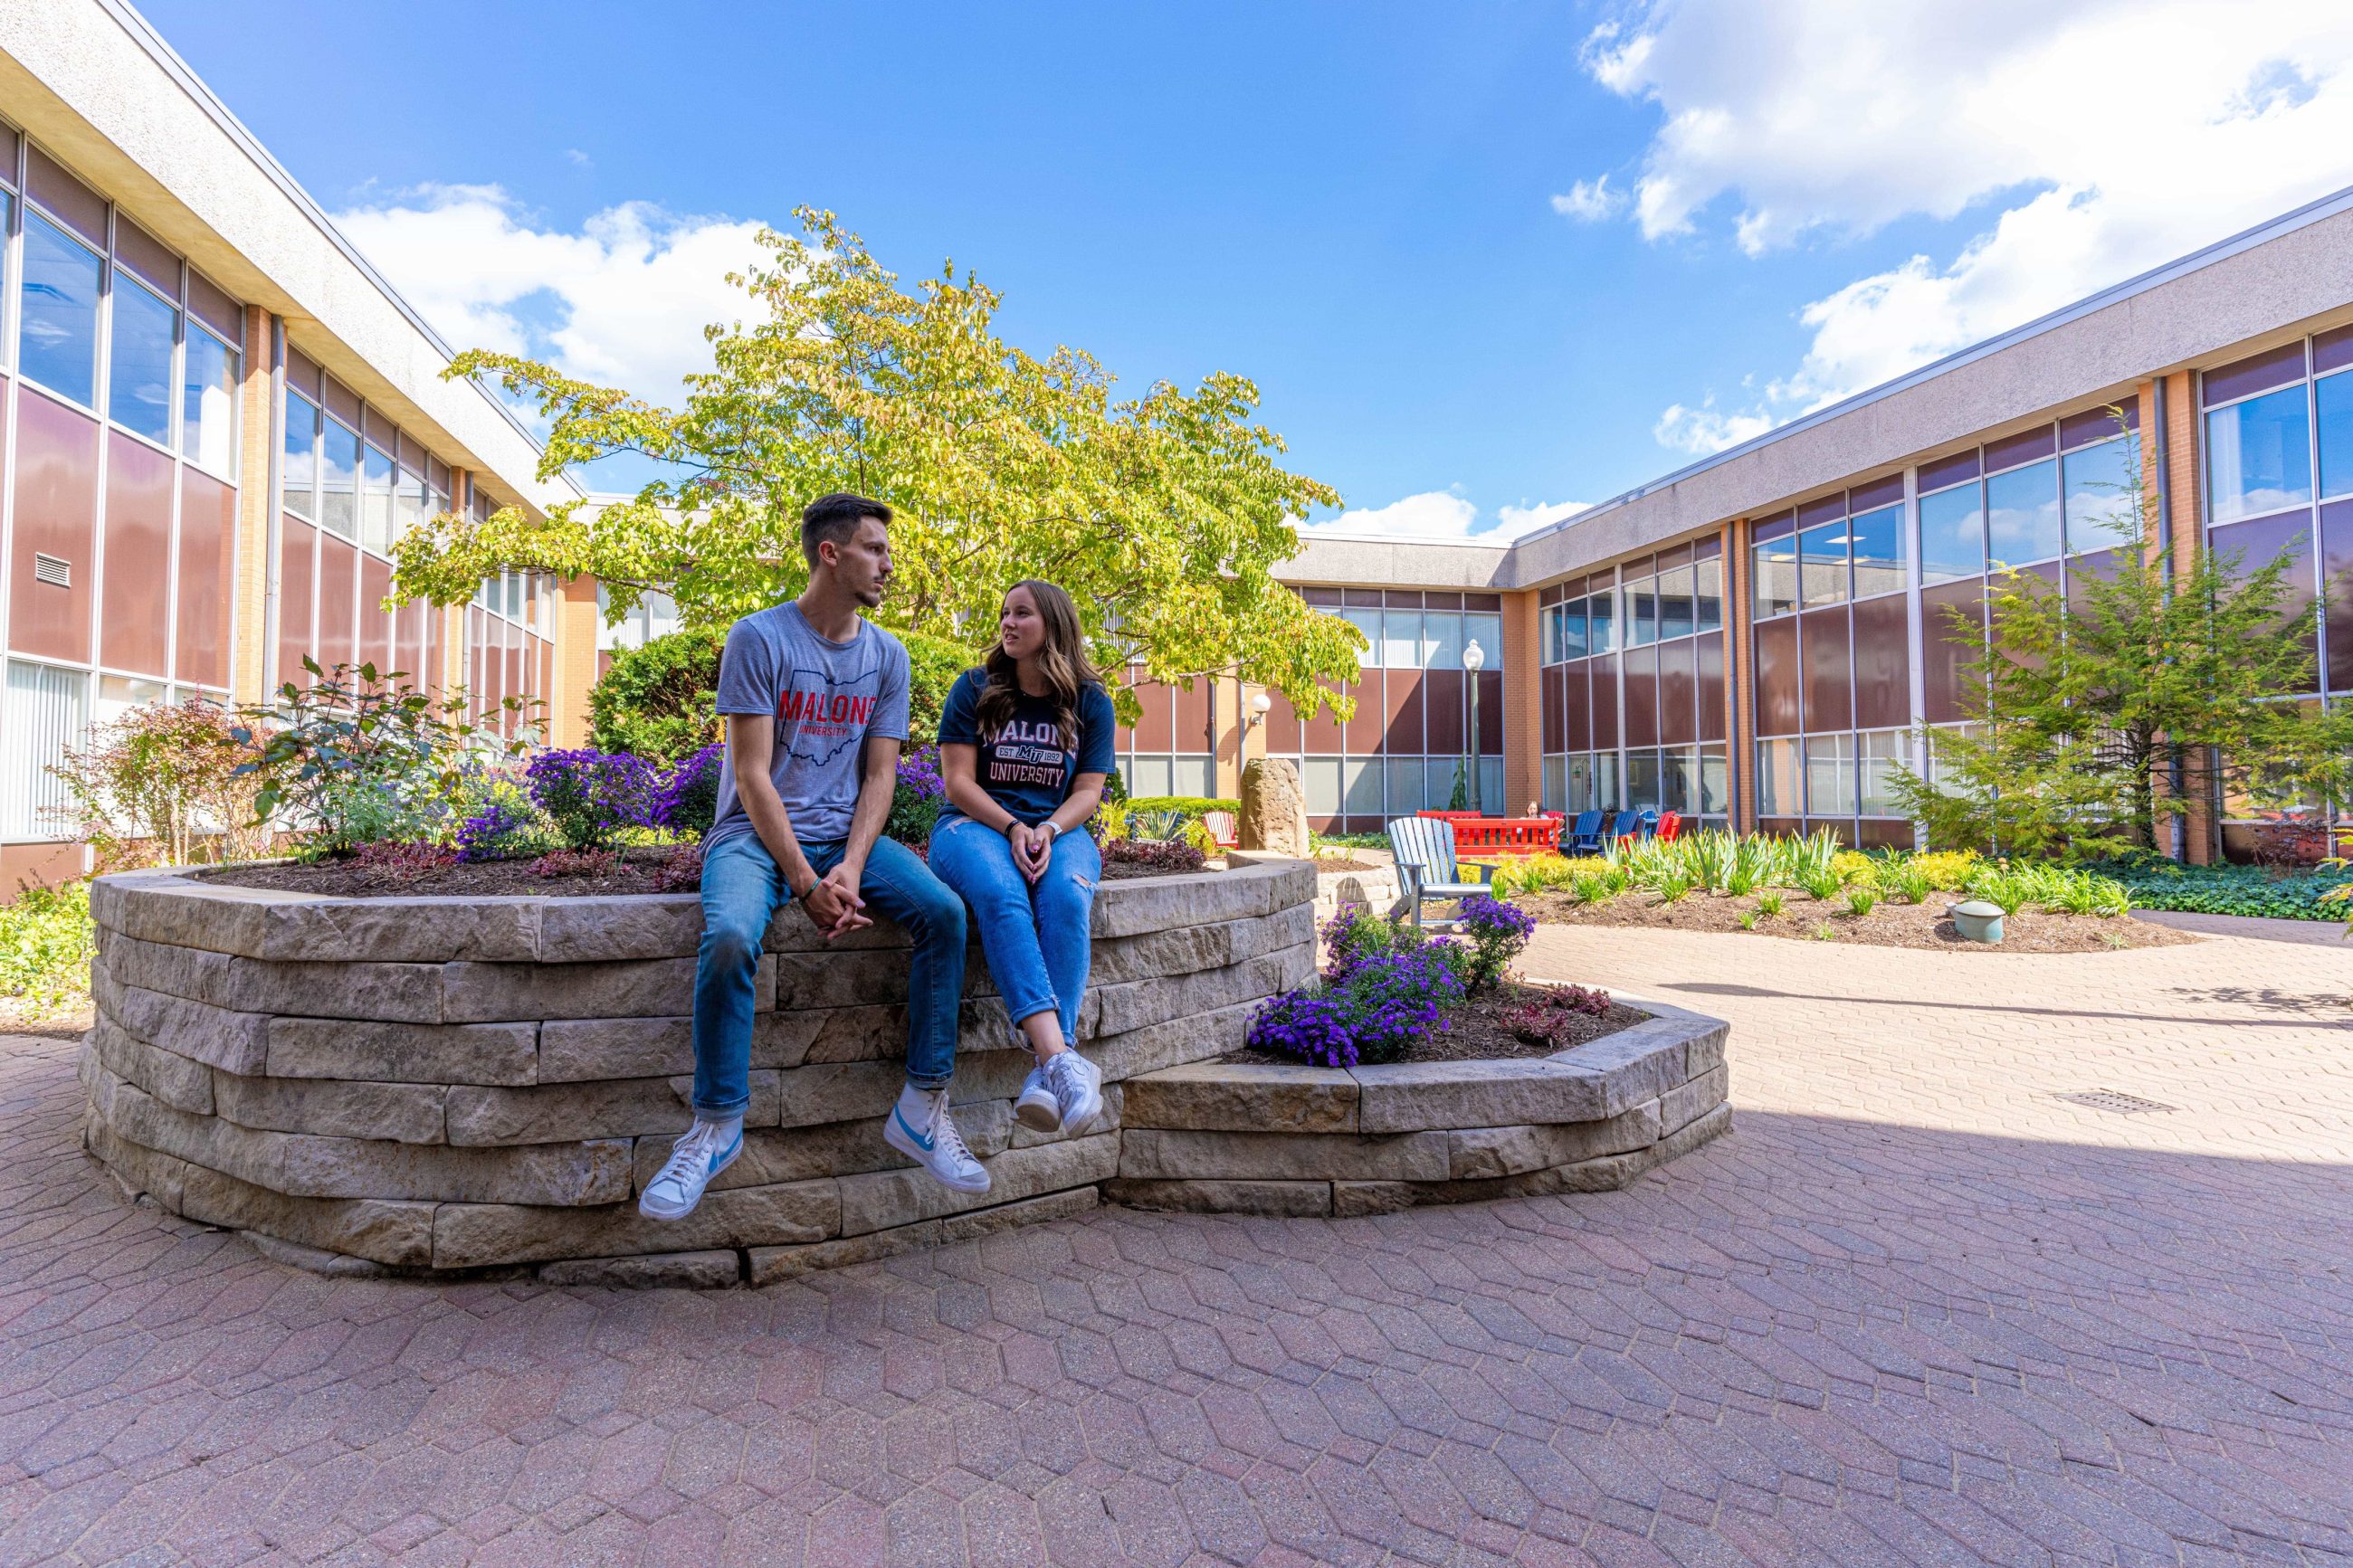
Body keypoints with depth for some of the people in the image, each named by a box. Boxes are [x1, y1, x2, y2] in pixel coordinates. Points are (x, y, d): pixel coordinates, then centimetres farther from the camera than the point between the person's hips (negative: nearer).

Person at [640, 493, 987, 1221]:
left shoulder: (886, 655, 7)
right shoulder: (759, 637, -6)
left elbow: (879, 775, 3)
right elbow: (752, 775, -12)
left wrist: (849, 870, -13)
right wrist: (806, 883, -19)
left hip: (844, 832, 4)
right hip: (756, 832, -3)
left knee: (944, 912, -20)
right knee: (729, 936, -33)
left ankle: (922, 1109, -11)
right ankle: (717, 1126, -11)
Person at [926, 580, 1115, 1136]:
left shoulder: (1091, 701, 9)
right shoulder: (974, 689, 6)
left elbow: (1088, 791, 5)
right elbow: (958, 782, 0)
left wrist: (1047, 830, -16)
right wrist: (1013, 828, -16)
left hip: (1058, 830, 1)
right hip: (975, 824, -1)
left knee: (1066, 899, -35)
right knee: (1000, 895, -37)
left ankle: (1047, 1071, -43)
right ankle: (1063, 1060, -48)